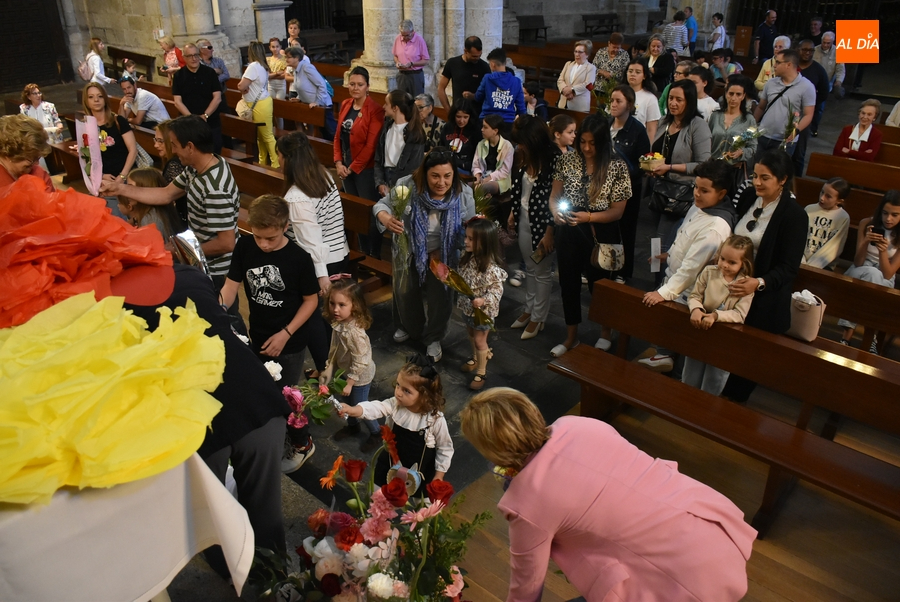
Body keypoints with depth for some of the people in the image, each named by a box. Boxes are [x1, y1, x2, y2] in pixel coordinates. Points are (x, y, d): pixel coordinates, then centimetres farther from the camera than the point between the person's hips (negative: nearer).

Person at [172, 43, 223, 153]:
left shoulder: (210, 72, 1)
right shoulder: (178, 76, 2)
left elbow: (217, 98, -5)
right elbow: (177, 101, -3)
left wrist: (205, 116, -16)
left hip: (211, 123, -1)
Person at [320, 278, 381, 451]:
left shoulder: (354, 332, -39)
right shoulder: (338, 322, -14)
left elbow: (360, 362, -30)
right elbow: (335, 348, 2)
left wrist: (349, 383, -21)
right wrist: (329, 368, 3)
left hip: (360, 376, -7)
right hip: (346, 371, 7)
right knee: (349, 401, 27)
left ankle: (376, 434, 37)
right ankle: (352, 426, 54)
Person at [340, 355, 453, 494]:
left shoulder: (436, 419, -27)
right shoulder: (395, 404, -20)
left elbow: (445, 448, -14)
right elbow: (376, 408, -38)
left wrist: (439, 475, -9)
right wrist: (352, 410, -58)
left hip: (419, 471, -3)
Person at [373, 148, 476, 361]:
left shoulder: (463, 195, -23)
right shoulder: (407, 186, -27)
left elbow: (469, 229, -9)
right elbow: (382, 204, -13)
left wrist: (441, 252, -18)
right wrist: (386, 219, -37)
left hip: (442, 256, 0)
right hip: (408, 253, 1)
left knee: (439, 298, 13)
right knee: (405, 293, 21)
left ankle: (433, 338, 40)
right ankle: (406, 327, 53)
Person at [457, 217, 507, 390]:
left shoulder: (491, 267, -31)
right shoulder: (468, 258, -7)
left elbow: (497, 290, -26)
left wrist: (484, 300, -40)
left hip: (483, 310, -7)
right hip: (467, 306, 7)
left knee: (479, 340, 8)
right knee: (471, 334, 27)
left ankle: (481, 372, 26)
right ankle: (476, 358, 52)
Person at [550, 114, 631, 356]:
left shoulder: (617, 167, -12)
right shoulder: (567, 161, -3)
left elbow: (617, 211, -12)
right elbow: (554, 196, 3)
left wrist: (588, 217, -26)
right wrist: (556, 211, -19)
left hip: (600, 236, -3)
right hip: (569, 233, 3)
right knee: (568, 284, 13)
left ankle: (605, 335, 39)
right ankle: (571, 338, 33)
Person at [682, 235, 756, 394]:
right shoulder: (709, 272, -6)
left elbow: (739, 315, -19)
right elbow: (695, 295, -4)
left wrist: (715, 316, -33)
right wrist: (696, 309, -26)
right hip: (700, 329, 3)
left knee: (713, 385, 11)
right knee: (690, 380, 17)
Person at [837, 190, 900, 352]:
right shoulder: (866, 223, -5)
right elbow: (857, 263, -7)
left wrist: (883, 251, -29)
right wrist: (865, 242, -25)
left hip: (883, 281, -1)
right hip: (860, 272, 1)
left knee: (873, 275, -36)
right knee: (871, 273, -35)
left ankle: (848, 333, -32)